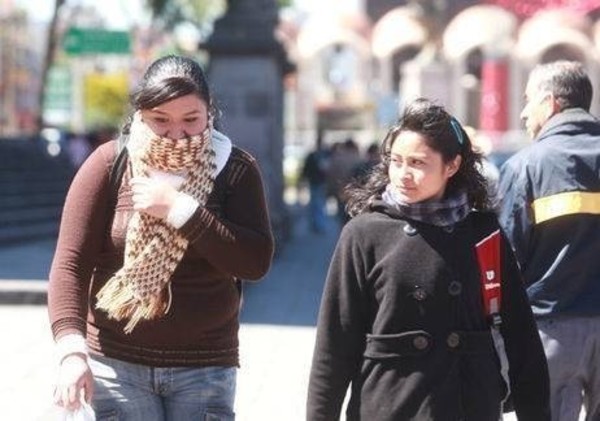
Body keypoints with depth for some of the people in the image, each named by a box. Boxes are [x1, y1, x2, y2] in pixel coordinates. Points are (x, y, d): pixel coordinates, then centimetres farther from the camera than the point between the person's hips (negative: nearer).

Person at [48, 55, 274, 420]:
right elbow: (71, 262, -7)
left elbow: (256, 261, -10)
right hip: (117, 363, -1)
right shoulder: (109, 164, -2)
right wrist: (72, 349, -21)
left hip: (206, 367, 1)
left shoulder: (235, 169, 1)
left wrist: (181, 211, -17)